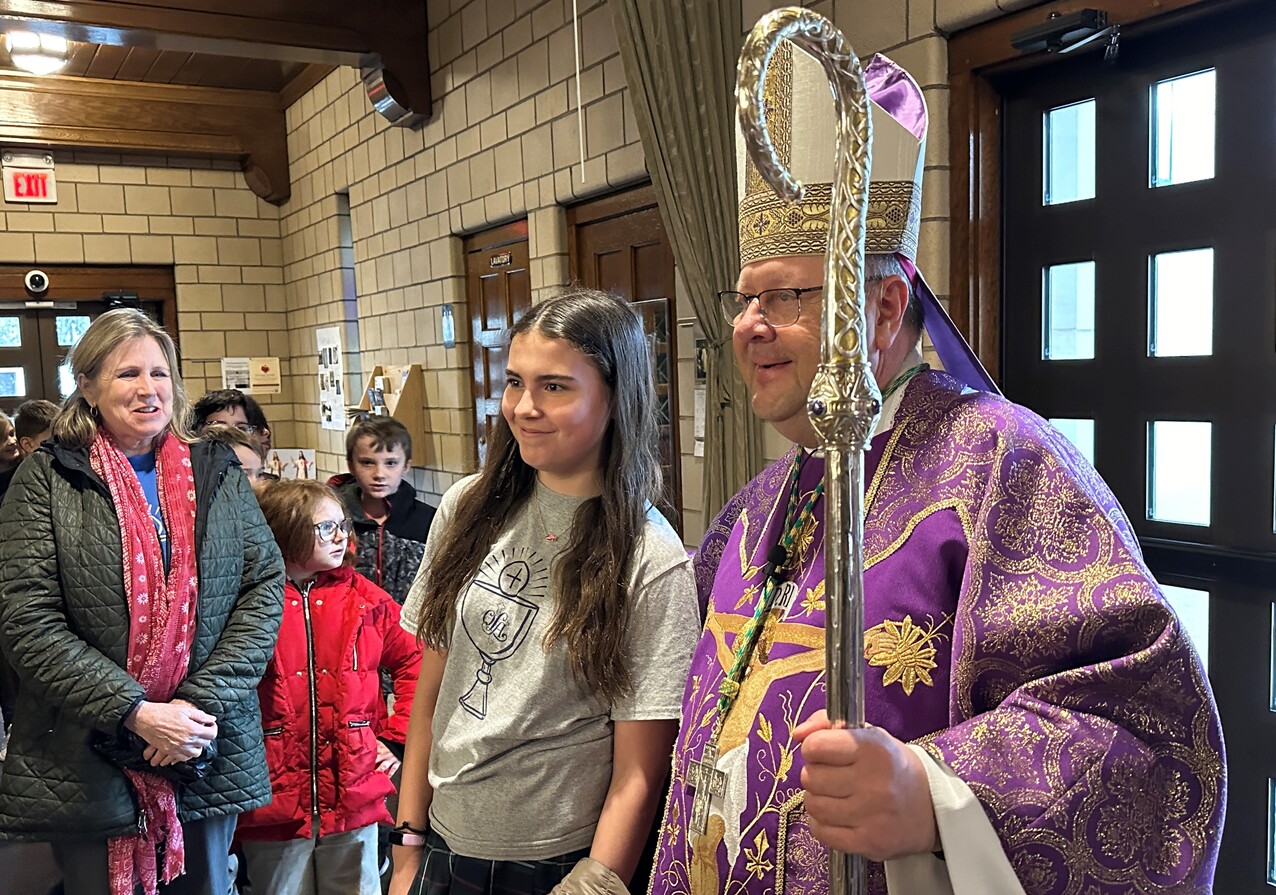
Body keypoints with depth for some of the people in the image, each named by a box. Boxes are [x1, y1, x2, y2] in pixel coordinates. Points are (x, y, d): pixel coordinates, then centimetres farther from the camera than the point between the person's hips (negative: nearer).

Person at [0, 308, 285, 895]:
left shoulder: (217, 472, 5)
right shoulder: (47, 478, -3)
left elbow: (264, 586, -1)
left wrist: (202, 702, -12)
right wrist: (137, 714, -18)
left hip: (212, 753, 3)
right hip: (88, 766, -2)